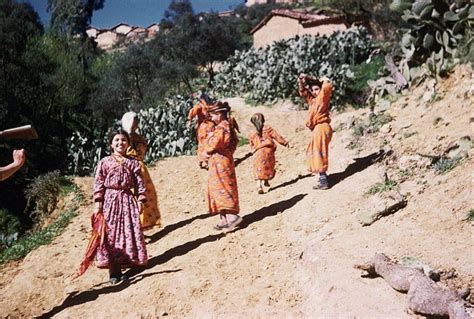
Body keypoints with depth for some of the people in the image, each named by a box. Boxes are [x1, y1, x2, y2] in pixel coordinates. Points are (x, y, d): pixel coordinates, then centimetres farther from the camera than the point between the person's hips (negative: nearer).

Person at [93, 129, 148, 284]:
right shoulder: (105, 162, 2)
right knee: (110, 235, 0)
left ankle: (121, 268, 12)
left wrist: (140, 201, -4)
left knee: (128, 233, 2)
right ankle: (114, 272, 7)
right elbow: (99, 183, -1)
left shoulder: (133, 163, 5)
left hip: (128, 201, 1)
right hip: (110, 201, -1)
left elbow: (140, 183, 3)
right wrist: (98, 203, -7)